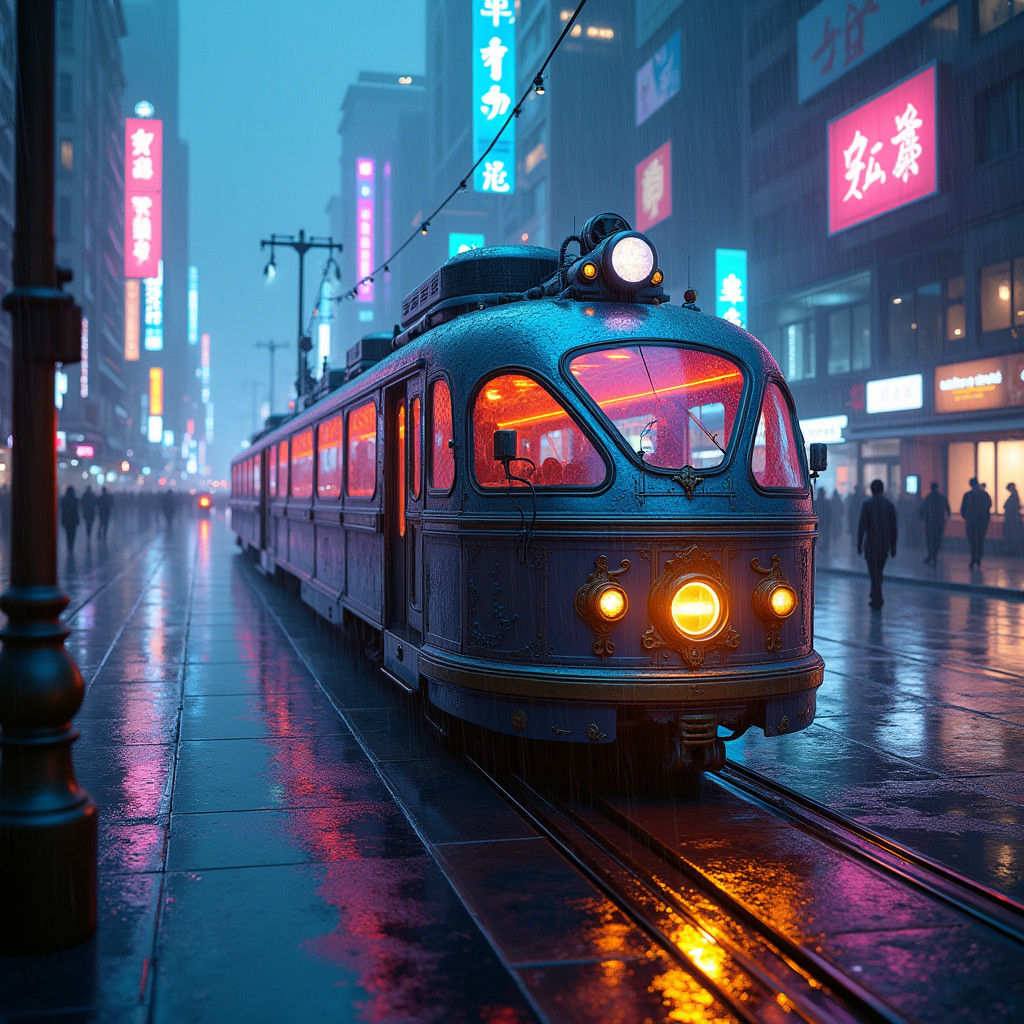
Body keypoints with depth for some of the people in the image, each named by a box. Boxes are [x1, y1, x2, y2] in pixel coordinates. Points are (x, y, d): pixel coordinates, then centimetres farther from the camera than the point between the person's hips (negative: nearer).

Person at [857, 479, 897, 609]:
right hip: (885, 544, 4)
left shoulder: (867, 504, -7)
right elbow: (893, 526, 5)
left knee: (874, 572, -1)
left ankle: (878, 600, -5)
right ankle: (875, 597, 22)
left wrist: (859, 544, -5)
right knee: (878, 571, 17)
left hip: (871, 543, -4)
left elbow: (862, 525, -11)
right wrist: (893, 546, 10)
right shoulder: (889, 504, 4)